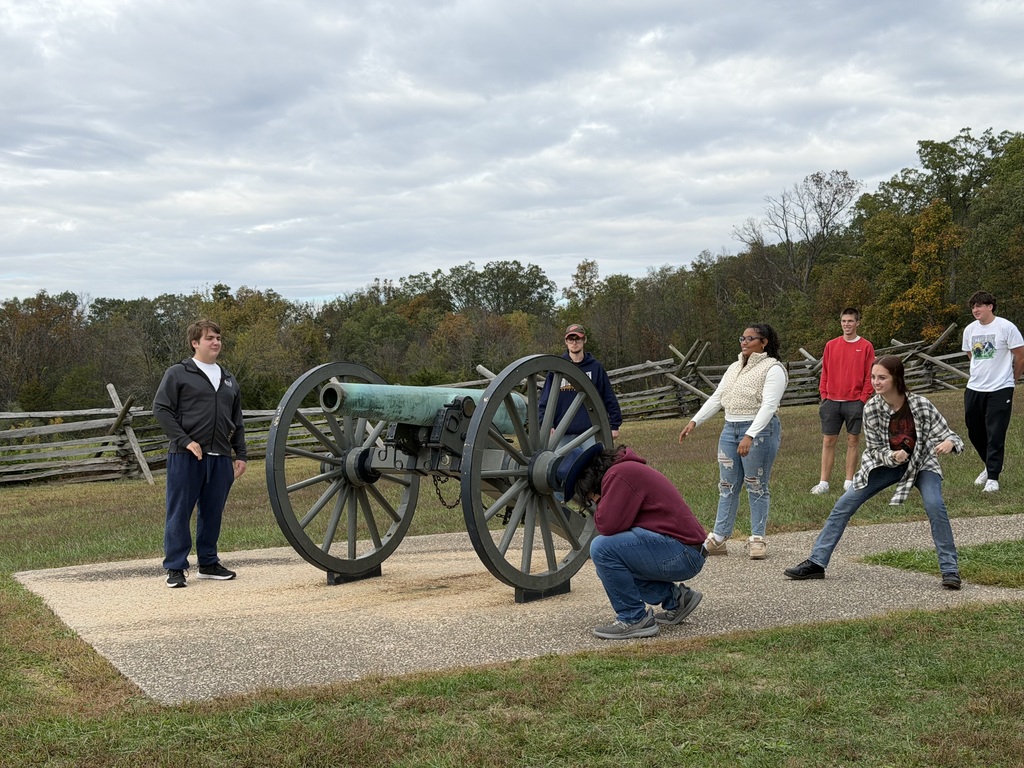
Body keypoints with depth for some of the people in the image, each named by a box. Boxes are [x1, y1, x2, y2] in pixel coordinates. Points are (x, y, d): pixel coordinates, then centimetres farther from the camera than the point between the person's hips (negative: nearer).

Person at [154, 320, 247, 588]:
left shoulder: (229, 380, 19)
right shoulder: (177, 374, 0)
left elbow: (237, 422, 22)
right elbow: (161, 409, -6)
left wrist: (240, 454, 15)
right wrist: (185, 440, -14)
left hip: (220, 457, 5)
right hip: (185, 456, -5)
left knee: (212, 513, 10)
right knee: (179, 513, -2)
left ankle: (209, 563, 20)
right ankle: (175, 568, 3)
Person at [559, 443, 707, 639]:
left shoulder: (620, 474, -14)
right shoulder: (626, 470, 19)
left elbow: (607, 525, -21)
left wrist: (598, 502, -3)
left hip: (683, 554, -11)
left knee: (602, 548, -20)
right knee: (609, 566, 21)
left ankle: (634, 619, -8)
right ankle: (675, 598, 20)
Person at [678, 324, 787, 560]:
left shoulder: (773, 369, -8)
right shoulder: (735, 368, 17)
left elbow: (768, 405, -19)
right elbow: (716, 398, 18)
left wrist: (750, 436, -29)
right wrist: (695, 421, 7)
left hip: (759, 431, -7)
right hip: (730, 429, 7)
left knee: (757, 487, -1)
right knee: (727, 485, 7)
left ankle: (757, 539, 8)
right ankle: (718, 538, 10)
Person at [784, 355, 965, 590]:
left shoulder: (921, 405, -25)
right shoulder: (871, 409, -19)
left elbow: (946, 434, -20)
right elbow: (875, 450, -10)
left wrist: (949, 443, -45)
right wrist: (892, 456, -31)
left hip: (922, 463, -3)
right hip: (885, 463, 3)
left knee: (934, 505, -29)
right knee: (844, 504, -4)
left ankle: (950, 570, -15)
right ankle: (816, 563, 6)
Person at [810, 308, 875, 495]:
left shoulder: (866, 346, 0)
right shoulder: (831, 345, 8)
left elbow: (869, 376, -1)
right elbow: (825, 373, 10)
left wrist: (863, 399, -8)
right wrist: (824, 396, 2)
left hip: (854, 402, -2)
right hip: (832, 401, 2)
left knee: (853, 440, 5)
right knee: (828, 441, 2)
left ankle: (849, 481, 13)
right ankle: (824, 482, 5)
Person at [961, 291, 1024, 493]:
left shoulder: (1006, 327, -11)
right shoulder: (970, 330, 5)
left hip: (1000, 389, -6)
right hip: (974, 389, 6)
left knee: (995, 435, -6)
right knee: (974, 432, 12)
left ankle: (993, 478, 1)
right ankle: (991, 466, 33)